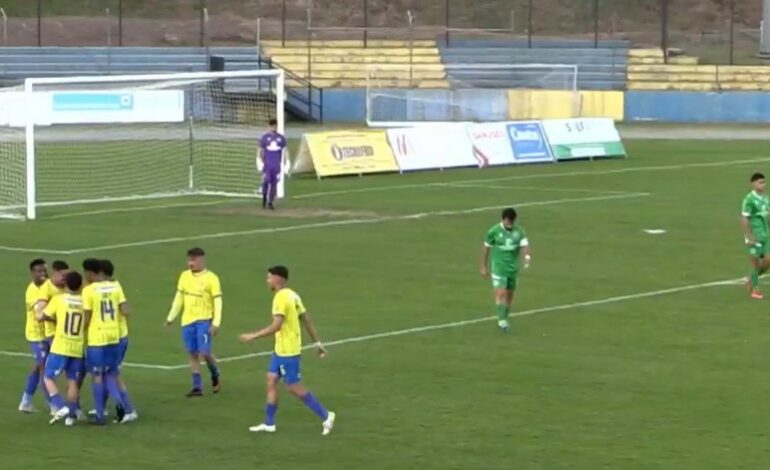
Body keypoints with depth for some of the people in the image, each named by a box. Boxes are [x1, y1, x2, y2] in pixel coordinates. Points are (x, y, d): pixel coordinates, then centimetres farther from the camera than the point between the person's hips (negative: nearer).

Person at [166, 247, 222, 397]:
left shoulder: (211, 278, -8)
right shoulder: (184, 276, 7)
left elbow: (218, 302, -9)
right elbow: (179, 298, 16)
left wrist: (216, 323, -16)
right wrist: (171, 317, 15)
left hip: (204, 321, -5)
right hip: (187, 321, 5)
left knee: (205, 352, -12)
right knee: (192, 354, 5)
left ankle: (215, 376, 16)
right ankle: (197, 387, 12)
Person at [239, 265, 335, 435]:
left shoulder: (281, 298, -20)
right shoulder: (293, 295, 10)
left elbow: (275, 327, -26)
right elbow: (307, 320, 13)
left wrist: (253, 336, -19)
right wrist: (317, 342, 19)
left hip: (287, 351, -10)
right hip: (281, 349, 10)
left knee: (294, 387, -3)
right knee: (271, 381, 11)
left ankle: (325, 416, 3)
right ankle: (269, 423, 15)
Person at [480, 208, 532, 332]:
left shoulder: (519, 231, -2)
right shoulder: (494, 231, -8)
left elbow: (524, 246, -12)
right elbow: (486, 248, 2)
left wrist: (527, 256, -36)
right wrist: (484, 267, 6)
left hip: (513, 267, 4)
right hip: (498, 267, -3)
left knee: (510, 294, 11)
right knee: (501, 293, -15)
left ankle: (504, 318, 26)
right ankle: (502, 320, -17)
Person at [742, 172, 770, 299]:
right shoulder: (749, 199, -15)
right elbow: (744, 220, -16)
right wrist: (749, 237, -19)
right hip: (754, 237, -6)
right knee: (756, 264, 1)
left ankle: (751, 278, 26)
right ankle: (754, 289, 17)